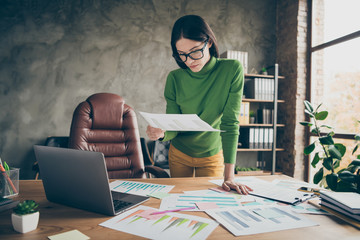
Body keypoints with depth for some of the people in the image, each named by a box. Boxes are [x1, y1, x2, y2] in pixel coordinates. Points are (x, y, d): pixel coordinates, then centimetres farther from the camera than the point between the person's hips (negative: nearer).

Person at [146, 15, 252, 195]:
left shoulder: (232, 70, -20)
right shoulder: (174, 78, -15)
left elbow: (230, 123, -23)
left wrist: (229, 176, -27)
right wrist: (161, 133, -37)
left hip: (213, 155, -1)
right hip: (179, 154, 2)